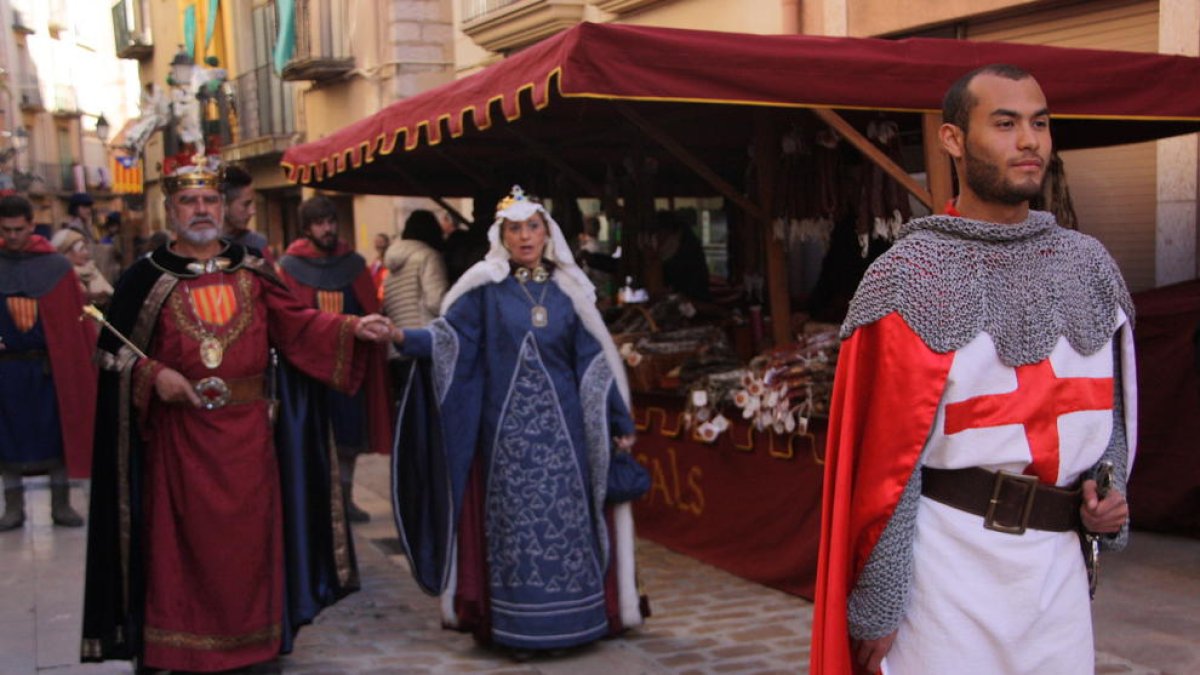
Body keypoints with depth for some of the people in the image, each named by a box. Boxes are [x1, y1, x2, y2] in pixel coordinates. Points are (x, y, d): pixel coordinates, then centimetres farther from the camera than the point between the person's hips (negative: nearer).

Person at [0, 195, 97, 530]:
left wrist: (84, 360, -8)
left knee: (57, 437, 6)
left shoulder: (56, 266, -2)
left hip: (50, 367, -1)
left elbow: (77, 316, -3)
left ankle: (61, 505, 18)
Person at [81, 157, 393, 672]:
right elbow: (114, 350, 2)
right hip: (178, 431, -2)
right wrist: (153, 374, -15)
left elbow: (295, 323, 3)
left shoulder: (251, 269, 8)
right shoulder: (147, 276, 2)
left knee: (250, 534, 8)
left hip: (247, 430, 2)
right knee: (184, 541, 3)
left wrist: (352, 328, -10)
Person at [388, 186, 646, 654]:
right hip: (507, 426, -1)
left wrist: (619, 422, 7)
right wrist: (403, 337, -28)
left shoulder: (567, 290, 7)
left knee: (565, 520, 2)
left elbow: (592, 360, 8)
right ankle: (514, 627, 10)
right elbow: (450, 337, -9)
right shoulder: (485, 289, 1)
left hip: (562, 424, 2)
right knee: (512, 522, 2)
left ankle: (568, 620, 14)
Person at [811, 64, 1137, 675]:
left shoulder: (1088, 265, 9)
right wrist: (876, 608, -11)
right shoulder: (913, 276, -8)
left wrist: (1111, 492, 0)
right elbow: (886, 451, -11)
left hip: (1059, 557, 5)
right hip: (949, 551, -5)